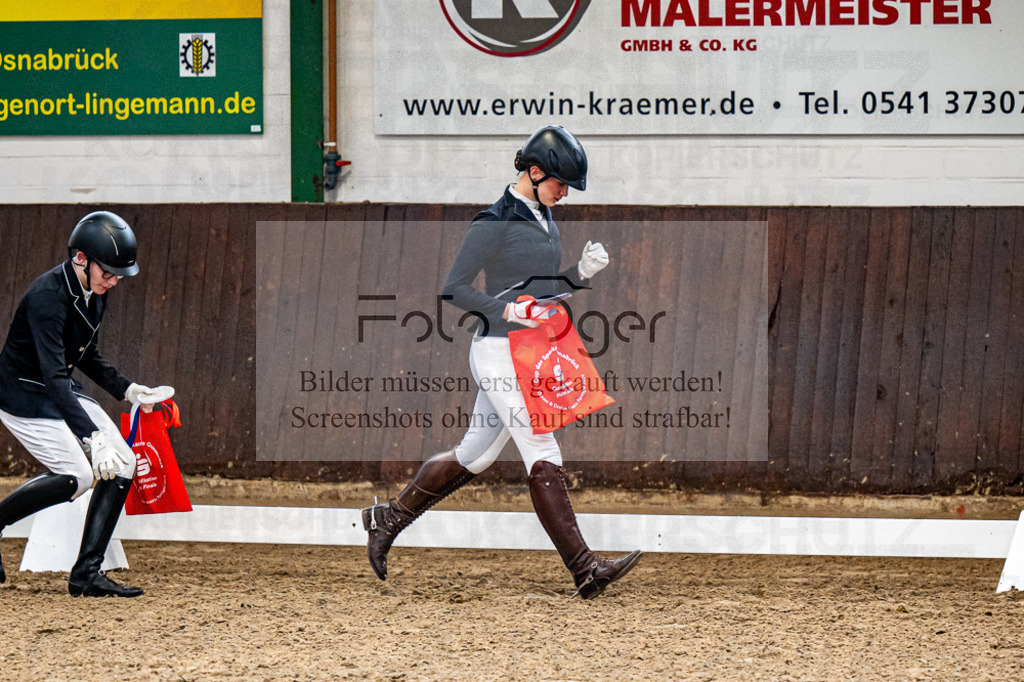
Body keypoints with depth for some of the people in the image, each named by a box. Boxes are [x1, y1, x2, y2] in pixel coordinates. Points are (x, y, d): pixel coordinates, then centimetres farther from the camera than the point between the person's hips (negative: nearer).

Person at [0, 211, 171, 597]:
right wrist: (92, 436, -45)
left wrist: (126, 390, 2)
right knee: (77, 475, -21)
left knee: (122, 465, -5)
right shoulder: (48, 296, -29)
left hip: (62, 392, 9)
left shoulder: (94, 291, -1)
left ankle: (86, 576, -3)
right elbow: (54, 377, -36)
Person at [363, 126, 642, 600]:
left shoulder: (543, 217, 13)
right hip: (499, 352, -9)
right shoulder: (495, 223, -14)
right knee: (544, 459, -13)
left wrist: (582, 271, 3)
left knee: (474, 456, 16)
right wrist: (507, 311, -26)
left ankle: (388, 520, 30)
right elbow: (454, 289, -15)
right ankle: (585, 571, -18)